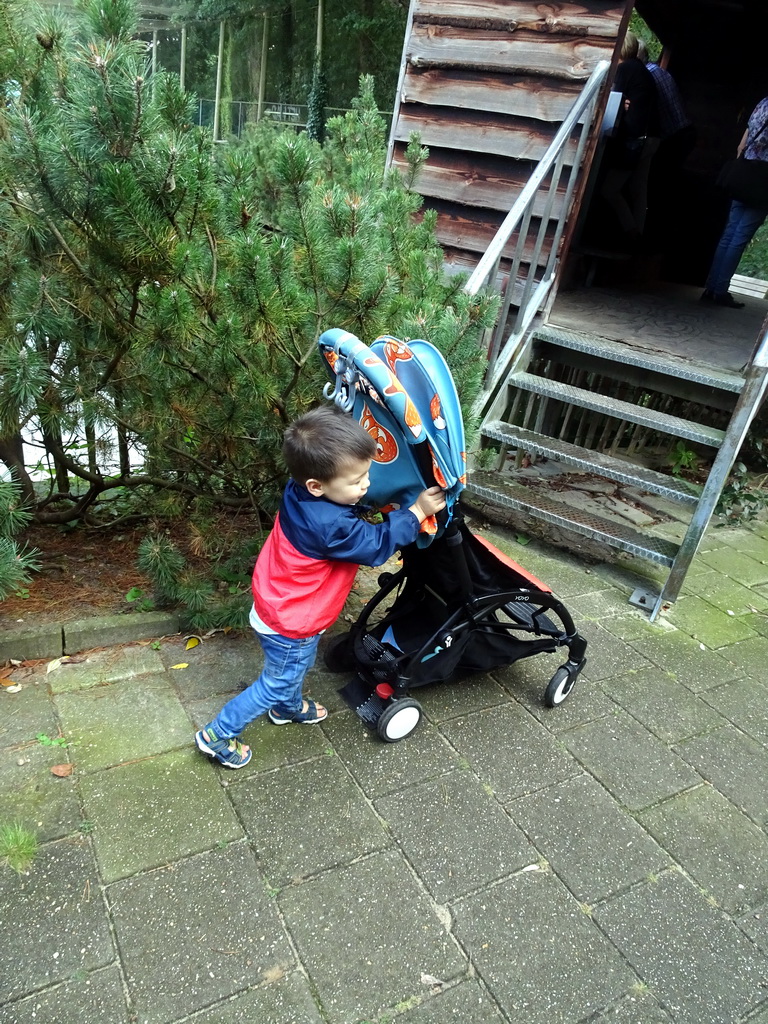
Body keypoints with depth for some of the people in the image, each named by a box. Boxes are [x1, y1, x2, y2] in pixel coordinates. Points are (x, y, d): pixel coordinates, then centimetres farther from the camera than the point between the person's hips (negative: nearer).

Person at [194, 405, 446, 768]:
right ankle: (216, 735, 32)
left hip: (277, 606, 8)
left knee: (298, 667, 33)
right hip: (289, 627, -8)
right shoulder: (332, 527, -40)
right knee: (276, 684, 16)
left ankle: (290, 707, 60)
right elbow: (378, 545, -24)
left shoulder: (299, 491, -15)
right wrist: (416, 512, -17)